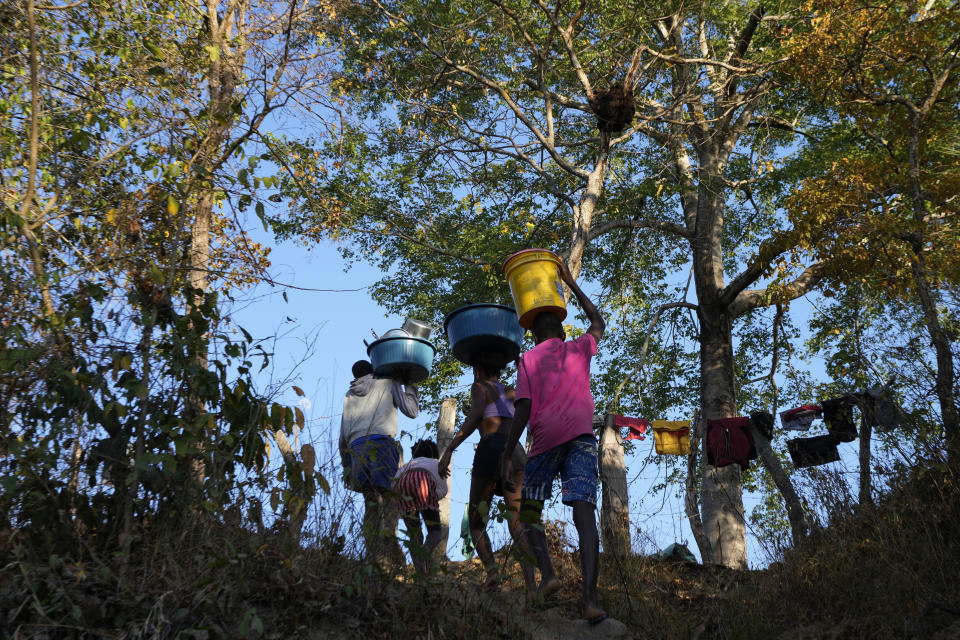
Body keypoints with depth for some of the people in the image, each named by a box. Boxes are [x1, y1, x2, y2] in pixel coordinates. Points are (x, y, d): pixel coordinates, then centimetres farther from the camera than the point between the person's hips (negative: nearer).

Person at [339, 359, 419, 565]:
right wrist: (410, 384, 23)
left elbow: (344, 436, 24)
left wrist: (346, 466, 26)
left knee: (371, 503, 4)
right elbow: (411, 411, 9)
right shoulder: (388, 382, 17)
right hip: (381, 443, -4)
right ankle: (388, 531, -30)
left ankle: (372, 557, -6)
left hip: (356, 448, 4)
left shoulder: (349, 395, 29)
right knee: (391, 494, -4)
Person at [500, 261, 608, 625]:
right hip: (582, 438, 1)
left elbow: (523, 408, -1)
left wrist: (507, 454, -2)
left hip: (545, 442, -1)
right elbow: (598, 323, 41)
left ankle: (547, 572, -11)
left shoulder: (528, 360, 12)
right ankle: (589, 596, -29)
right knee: (584, 512, -12)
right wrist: (571, 285, 44)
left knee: (530, 512, 14)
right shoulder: (580, 349, 20)